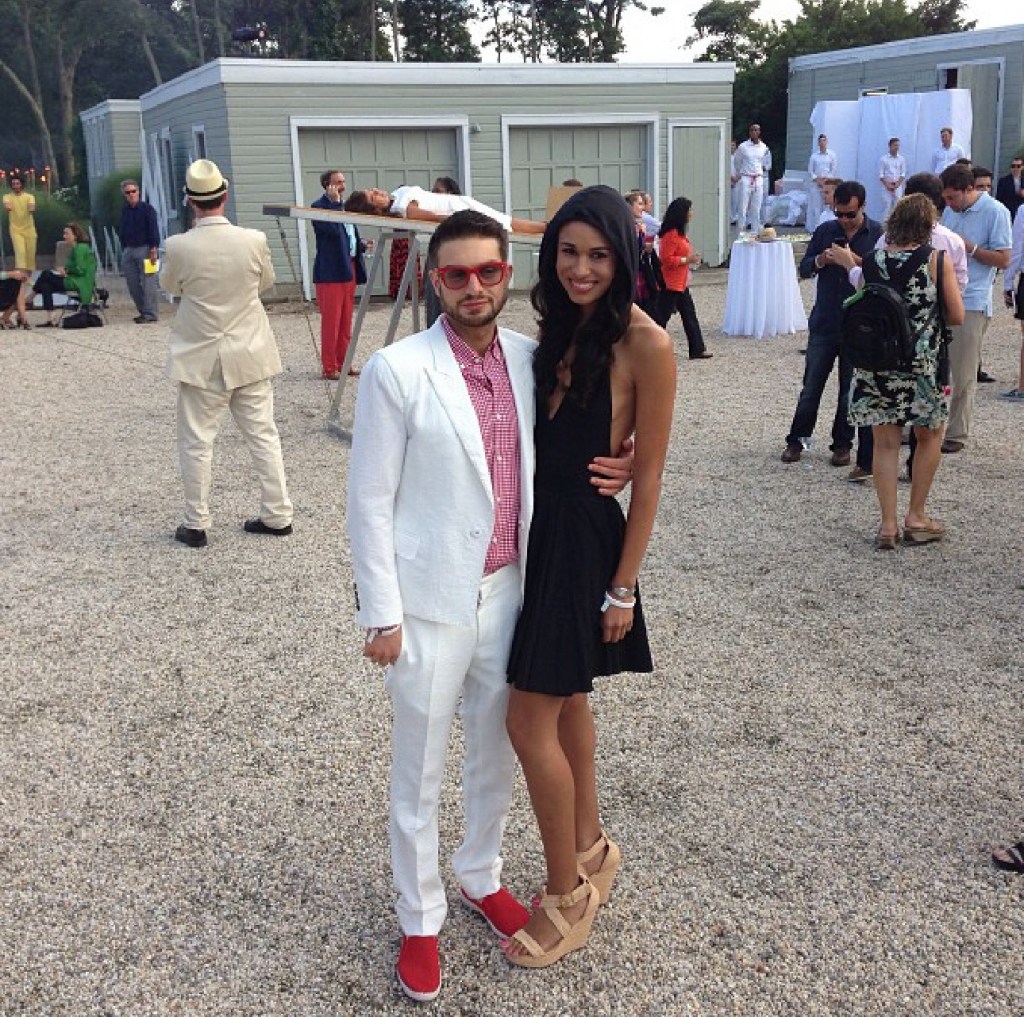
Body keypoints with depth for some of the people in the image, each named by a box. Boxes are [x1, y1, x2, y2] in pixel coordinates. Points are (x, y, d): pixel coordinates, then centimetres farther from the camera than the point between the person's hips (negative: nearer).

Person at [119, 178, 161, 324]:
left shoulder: (147, 208, -4)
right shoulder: (125, 211, 13)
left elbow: (154, 230, -9)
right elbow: (123, 231, 19)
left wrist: (154, 249, -17)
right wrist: (123, 250, 15)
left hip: (144, 249, -6)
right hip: (129, 250, 7)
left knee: (148, 283, -7)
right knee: (133, 284, 6)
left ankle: (150, 314, -5)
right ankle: (143, 312, 15)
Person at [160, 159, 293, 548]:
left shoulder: (178, 247, -15)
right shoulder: (254, 241, -12)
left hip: (201, 360, -2)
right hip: (250, 356, 2)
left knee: (196, 442, 8)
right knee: (263, 435, 12)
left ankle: (196, 524, 16)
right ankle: (278, 515, 19)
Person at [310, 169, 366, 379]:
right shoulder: (318, 206, -8)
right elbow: (333, 229, -23)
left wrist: (362, 245, 5)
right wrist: (335, 202, -18)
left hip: (349, 269, 8)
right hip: (331, 272, -8)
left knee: (346, 321, 12)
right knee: (331, 321, -3)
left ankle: (343, 362, 20)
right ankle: (329, 368, 3)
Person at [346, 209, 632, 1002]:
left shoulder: (530, 359, 1)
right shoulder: (397, 370, -13)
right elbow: (371, 502, -10)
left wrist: (600, 475, -5)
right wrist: (382, 614, -11)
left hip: (508, 589, 5)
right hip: (431, 600, -4)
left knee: (498, 753, 21)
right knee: (419, 771, 10)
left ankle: (481, 876, 45)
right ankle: (420, 920, 31)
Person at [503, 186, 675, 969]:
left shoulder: (645, 345, -15)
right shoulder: (559, 328, 5)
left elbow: (648, 477, -12)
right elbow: (541, 437, 8)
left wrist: (622, 587, -10)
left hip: (585, 539, -7)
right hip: (539, 526, 7)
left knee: (530, 723, -3)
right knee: (565, 701, 20)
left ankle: (568, 894, 17)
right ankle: (591, 846, 40)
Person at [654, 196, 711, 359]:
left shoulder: (679, 233, 13)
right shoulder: (671, 234, -18)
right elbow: (666, 259, -23)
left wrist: (690, 257, 11)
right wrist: (687, 260, -19)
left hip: (681, 283, 10)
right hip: (671, 284, -10)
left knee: (689, 315, 12)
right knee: (662, 316, -4)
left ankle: (697, 350, 17)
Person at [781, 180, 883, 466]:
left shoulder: (877, 234, -3)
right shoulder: (825, 231, 6)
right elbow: (804, 269, 8)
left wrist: (857, 263, -20)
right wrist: (820, 260, -12)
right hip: (824, 322, 2)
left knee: (851, 389, 7)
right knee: (811, 385, 7)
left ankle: (842, 444, 18)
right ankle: (796, 439, 16)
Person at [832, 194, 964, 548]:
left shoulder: (873, 261, 0)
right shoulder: (938, 261, -8)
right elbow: (957, 317, -4)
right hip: (923, 364, -2)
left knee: (886, 444, 11)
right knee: (930, 436, 18)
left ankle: (888, 524, 10)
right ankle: (916, 518, 20)